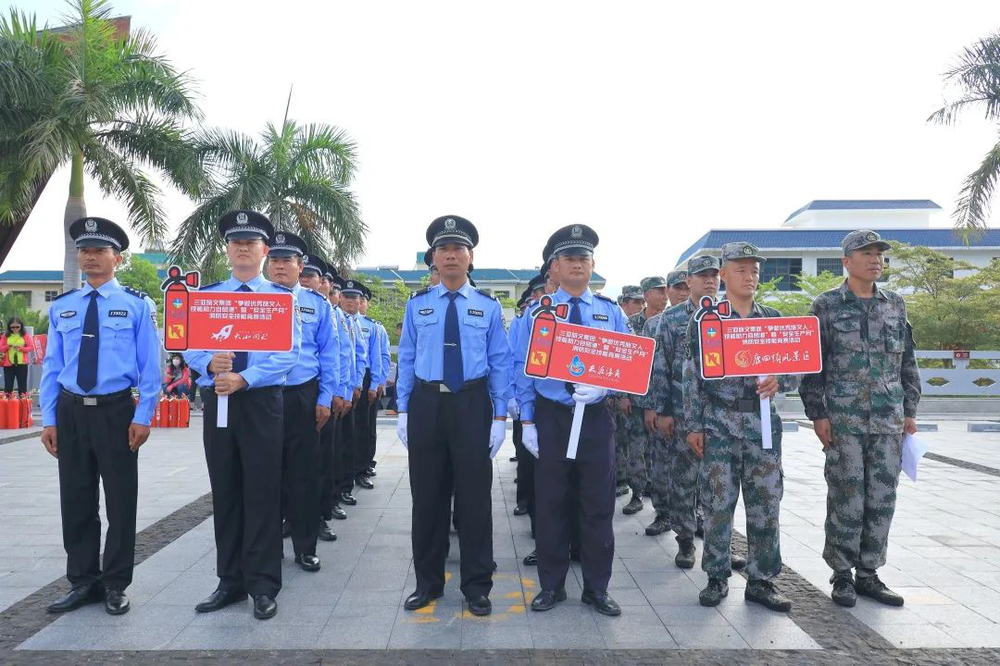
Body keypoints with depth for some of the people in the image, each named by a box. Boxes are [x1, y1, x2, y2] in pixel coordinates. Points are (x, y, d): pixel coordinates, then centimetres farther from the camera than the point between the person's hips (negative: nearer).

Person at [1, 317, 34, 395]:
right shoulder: (5, 335, 5)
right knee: (8, 386, 4)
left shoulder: (26, 335, 2)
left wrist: (21, 348, -17)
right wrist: (7, 346, -15)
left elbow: (31, 347, -2)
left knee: (22, 386, 3)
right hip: (8, 364, 1)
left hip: (22, 364, -1)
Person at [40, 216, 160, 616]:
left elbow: (150, 366, -3)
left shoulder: (137, 305, -2)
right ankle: (83, 582, 26)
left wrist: (142, 418, -9)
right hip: (71, 411, 4)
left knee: (120, 501, 5)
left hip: (116, 410, -3)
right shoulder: (61, 307, 9)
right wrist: (48, 419, 4)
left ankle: (115, 585, 19)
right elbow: (51, 366, 9)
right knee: (76, 501, 11)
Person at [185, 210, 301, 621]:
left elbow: (288, 352, -7)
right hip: (217, 401, 3)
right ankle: (230, 582, 23)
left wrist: (244, 379, -19)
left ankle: (263, 586, 11)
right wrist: (210, 363, -17)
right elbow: (190, 347, 6)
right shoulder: (205, 297, 12)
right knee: (225, 494, 9)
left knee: (262, 494, 0)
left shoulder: (282, 297, 3)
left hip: (262, 401, -3)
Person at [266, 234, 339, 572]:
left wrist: (324, 399, 0)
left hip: (303, 398, 0)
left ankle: (305, 549, 19)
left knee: (304, 474, 6)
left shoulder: (317, 304, 6)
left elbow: (329, 354, 6)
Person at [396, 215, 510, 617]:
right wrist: (403, 411, 2)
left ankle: (476, 586, 20)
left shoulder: (488, 306, 2)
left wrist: (500, 417, -3)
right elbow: (406, 360, 7)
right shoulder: (417, 305, 6)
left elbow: (500, 364, 1)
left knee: (474, 495, 5)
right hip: (426, 404, 2)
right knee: (427, 495, 10)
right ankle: (428, 582, 26)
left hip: (472, 405, -1)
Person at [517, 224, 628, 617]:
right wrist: (528, 421, -3)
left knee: (598, 505, 7)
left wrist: (600, 386, -17)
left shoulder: (612, 312, 5)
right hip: (551, 417, -1)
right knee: (550, 504, 7)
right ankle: (552, 585, 23)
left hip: (596, 417, 1)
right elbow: (524, 368, 1)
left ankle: (597, 588, 22)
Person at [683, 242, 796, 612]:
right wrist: (693, 426, -4)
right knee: (718, 503, 3)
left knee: (766, 504, 5)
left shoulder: (774, 319, 9)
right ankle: (717, 578, 17)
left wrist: (779, 381, -13)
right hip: (719, 424, -2)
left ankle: (762, 581, 18)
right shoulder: (704, 320, 1)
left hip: (764, 423, 3)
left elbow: (795, 369, 10)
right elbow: (692, 376, 0)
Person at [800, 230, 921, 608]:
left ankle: (868, 573, 20)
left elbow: (907, 362, 15)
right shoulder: (826, 306, -2)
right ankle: (842, 575, 15)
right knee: (846, 498, 1)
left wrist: (910, 410, 11)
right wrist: (817, 414, -9)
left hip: (889, 420, 4)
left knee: (882, 499, 7)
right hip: (843, 419, -4)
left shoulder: (895, 305, 11)